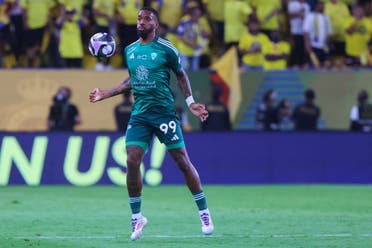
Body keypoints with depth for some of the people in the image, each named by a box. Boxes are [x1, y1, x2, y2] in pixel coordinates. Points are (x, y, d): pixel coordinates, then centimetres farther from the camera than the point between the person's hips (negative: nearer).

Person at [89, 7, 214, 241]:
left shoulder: (166, 48, -4)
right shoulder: (130, 50, 9)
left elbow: (181, 75, 7)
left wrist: (190, 102, -1)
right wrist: (106, 94, 20)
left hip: (164, 112, -4)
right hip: (139, 114, 4)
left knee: (182, 160, -3)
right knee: (132, 161, -8)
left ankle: (204, 213, 9)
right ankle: (137, 217, 5)